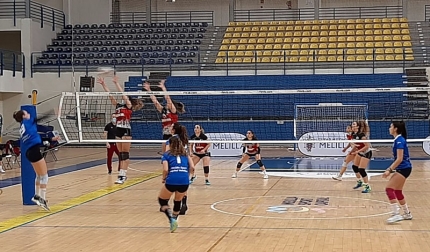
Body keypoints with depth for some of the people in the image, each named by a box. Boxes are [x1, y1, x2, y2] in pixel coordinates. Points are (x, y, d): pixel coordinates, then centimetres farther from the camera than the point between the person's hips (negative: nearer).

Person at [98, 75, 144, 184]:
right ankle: (121, 173, 11)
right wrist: (103, 84, 1)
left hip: (126, 130, -7)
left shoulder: (129, 106, -4)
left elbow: (123, 93, -13)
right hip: (118, 130, 7)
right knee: (120, 154, 8)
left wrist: (116, 83, -13)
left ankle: (123, 175, -9)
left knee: (125, 153, -7)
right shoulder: (118, 105, 13)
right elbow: (110, 94, 8)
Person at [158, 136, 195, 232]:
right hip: (185, 182, 3)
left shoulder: (167, 154, 12)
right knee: (178, 201, 29)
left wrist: (164, 179, 13)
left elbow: (165, 169, -4)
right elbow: (192, 167, 7)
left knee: (162, 200, 19)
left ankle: (171, 219, -2)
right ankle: (174, 221, 31)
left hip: (171, 181, -3)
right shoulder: (185, 154, 20)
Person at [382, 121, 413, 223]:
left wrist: (390, 170, -21)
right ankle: (407, 214, 26)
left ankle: (396, 214, -16)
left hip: (403, 169, -10)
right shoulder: (398, 140, 12)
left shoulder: (400, 140, -17)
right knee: (397, 191, 16)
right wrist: (390, 168, 18)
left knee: (389, 189, -14)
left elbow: (399, 159, -22)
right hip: (402, 168, 10)